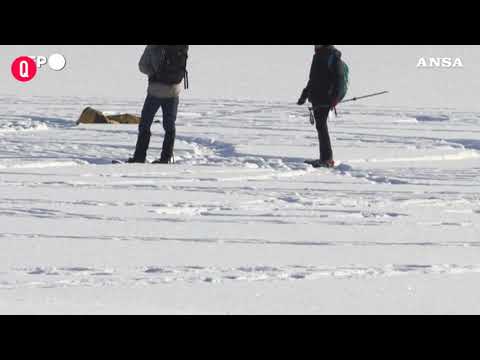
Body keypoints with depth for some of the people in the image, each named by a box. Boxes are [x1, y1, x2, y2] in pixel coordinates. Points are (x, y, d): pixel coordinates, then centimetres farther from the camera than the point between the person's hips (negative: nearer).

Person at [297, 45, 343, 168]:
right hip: (316, 97, 9)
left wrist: (335, 97, -23)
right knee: (320, 127, 10)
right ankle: (325, 158, 15)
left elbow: (337, 78, -16)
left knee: (321, 126, -12)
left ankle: (327, 159, -11)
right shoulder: (318, 55, 17)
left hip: (325, 98, -9)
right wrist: (305, 94, 27)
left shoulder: (333, 55, -10)